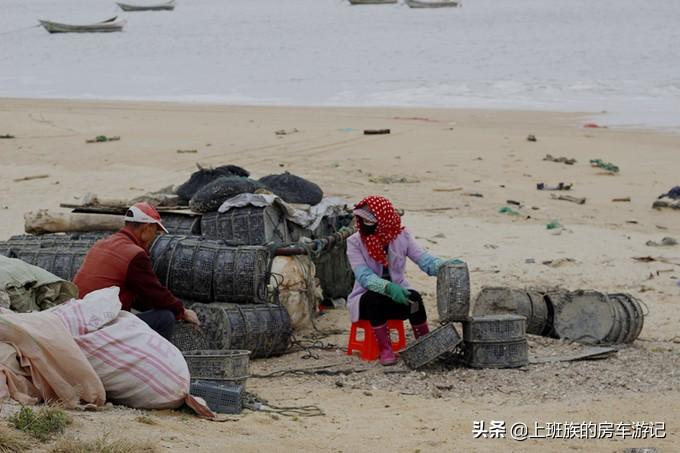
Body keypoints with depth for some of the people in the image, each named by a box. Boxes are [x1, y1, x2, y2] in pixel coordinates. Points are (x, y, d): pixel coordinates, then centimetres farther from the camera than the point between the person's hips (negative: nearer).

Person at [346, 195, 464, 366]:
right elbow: (364, 276, -24)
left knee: (414, 297, -30)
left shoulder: (401, 236, -4)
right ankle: (385, 350, -23)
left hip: (397, 293, 2)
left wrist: (445, 265, -36)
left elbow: (423, 259, -14)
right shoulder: (355, 242, -12)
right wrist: (388, 287, -42)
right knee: (375, 298, -35)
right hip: (367, 298, -2)